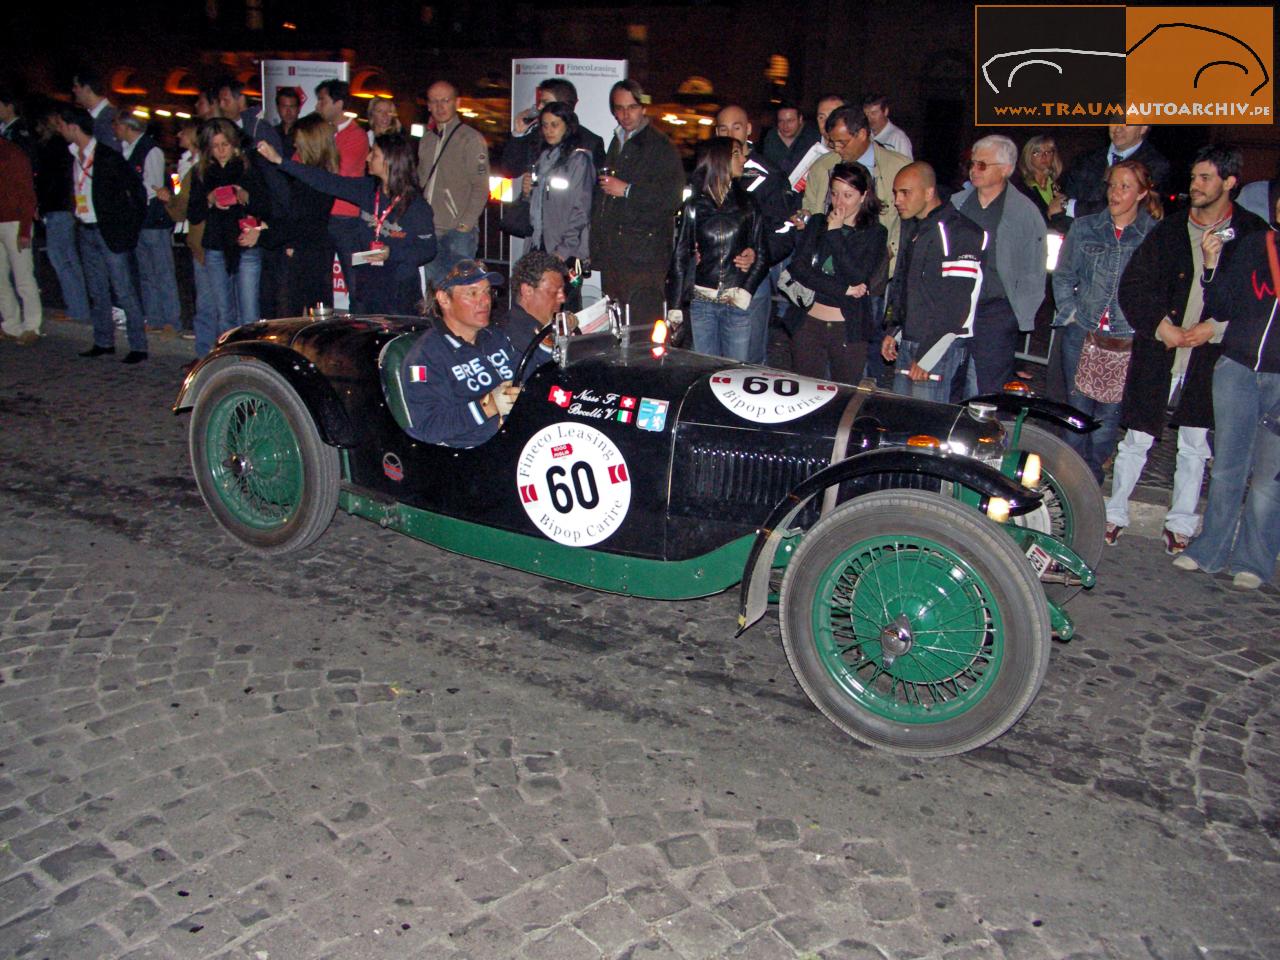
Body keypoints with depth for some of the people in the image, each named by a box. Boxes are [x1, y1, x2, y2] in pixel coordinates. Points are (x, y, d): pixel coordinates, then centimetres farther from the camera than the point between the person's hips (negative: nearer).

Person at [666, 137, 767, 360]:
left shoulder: (748, 204, 6)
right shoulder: (695, 206, 4)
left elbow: (761, 255, 4)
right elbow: (680, 256, 4)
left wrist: (746, 291, -10)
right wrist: (674, 306, -1)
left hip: (737, 302, 0)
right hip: (702, 302, 0)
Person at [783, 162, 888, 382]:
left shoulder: (874, 233, 2)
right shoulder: (817, 224, 9)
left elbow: (857, 278, -12)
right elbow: (798, 268, -5)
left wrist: (835, 233, -10)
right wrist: (844, 289, -13)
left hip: (849, 329, -2)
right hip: (809, 322, 2)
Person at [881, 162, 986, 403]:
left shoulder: (957, 232, -14)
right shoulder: (912, 227, 15)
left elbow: (957, 304, -18)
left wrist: (927, 357, -18)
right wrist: (892, 331, 17)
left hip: (938, 347, -8)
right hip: (908, 342, 9)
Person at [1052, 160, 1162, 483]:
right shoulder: (1084, 228, 7)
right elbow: (1063, 276, 11)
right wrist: (1070, 311, 1)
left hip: (1127, 342, -1)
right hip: (1082, 333, 1)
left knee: (1109, 411, 3)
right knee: (1077, 407, 4)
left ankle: (1092, 472, 17)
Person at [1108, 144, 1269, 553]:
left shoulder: (1253, 234, 0)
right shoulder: (1168, 229, 5)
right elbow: (1132, 286, 2)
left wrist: (1214, 327, -12)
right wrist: (1161, 326, -10)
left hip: (1212, 357, -1)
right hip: (1158, 351, 1)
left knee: (1194, 447, 9)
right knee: (1136, 440, 6)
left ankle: (1180, 525, 20)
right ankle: (1115, 514, 18)